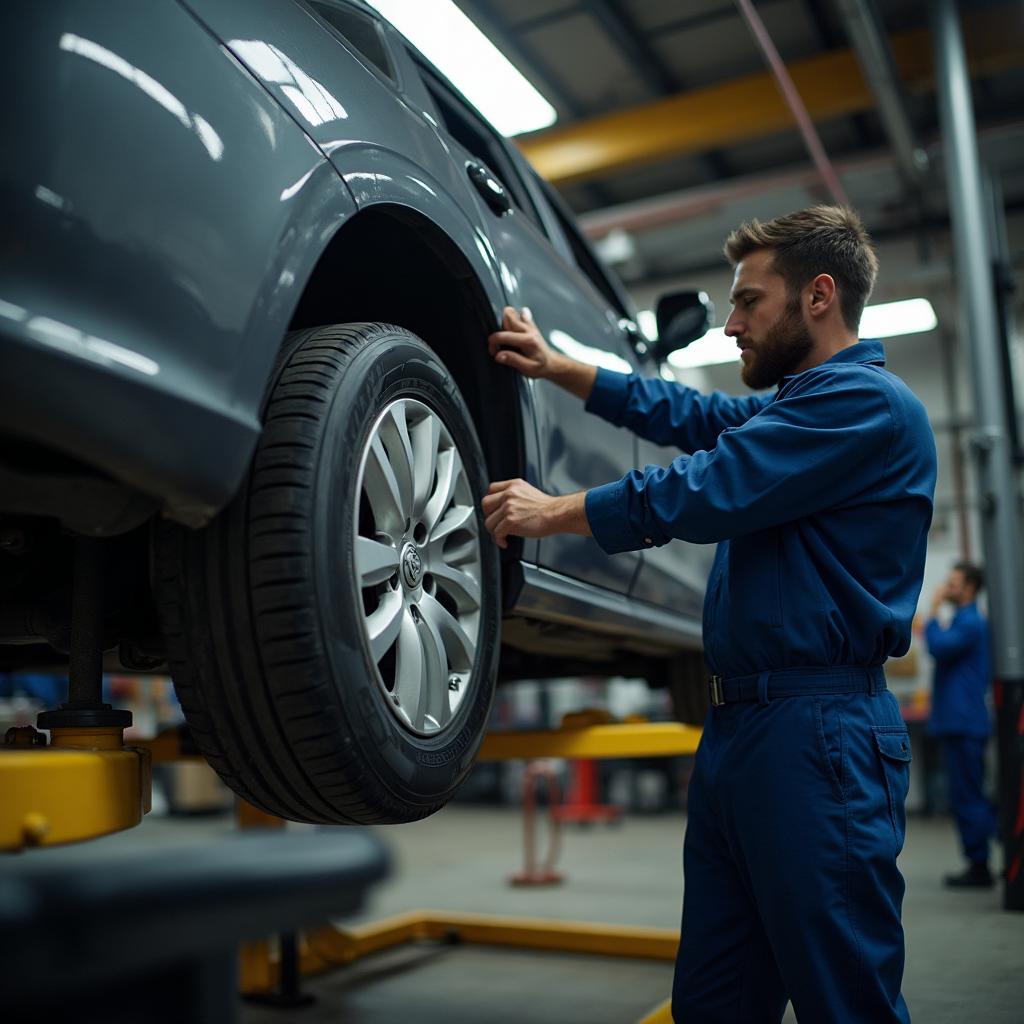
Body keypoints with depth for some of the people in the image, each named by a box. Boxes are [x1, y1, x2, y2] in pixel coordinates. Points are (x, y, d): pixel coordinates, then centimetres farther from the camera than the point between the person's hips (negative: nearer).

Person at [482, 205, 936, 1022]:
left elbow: (704, 492, -17)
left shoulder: (867, 402, -10)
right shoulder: (795, 406, 22)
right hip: (739, 731, 10)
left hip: (817, 738, -10)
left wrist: (549, 512, -7)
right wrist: (553, 365, 20)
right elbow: (681, 413, 27)